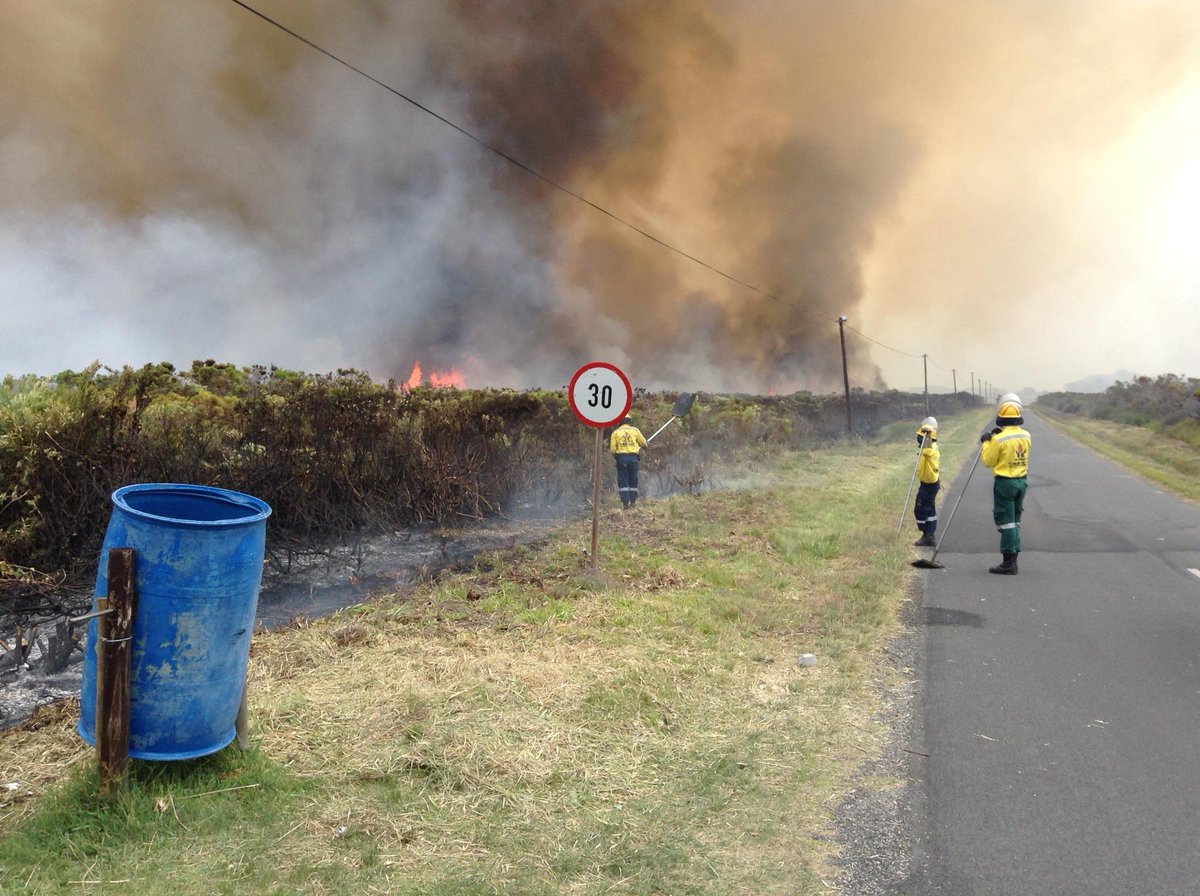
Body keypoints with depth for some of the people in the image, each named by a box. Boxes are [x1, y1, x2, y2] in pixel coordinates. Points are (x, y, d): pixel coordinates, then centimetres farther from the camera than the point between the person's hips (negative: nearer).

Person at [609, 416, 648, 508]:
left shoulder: (615, 432, 5)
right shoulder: (635, 430, 7)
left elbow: (612, 449, 1)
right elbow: (644, 444, 9)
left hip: (621, 457, -1)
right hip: (633, 457, 1)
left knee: (623, 481, 2)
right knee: (633, 480, 11)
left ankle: (625, 502, -6)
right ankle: (633, 501, 11)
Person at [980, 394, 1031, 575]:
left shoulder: (999, 439, -19)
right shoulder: (1026, 436, 1)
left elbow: (988, 461, -8)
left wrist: (985, 443, 4)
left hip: (1005, 483, -7)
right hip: (1021, 481, 7)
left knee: (1005, 521, -2)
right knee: (1015, 521, 16)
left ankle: (1009, 563, -2)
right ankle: (1012, 559, 22)